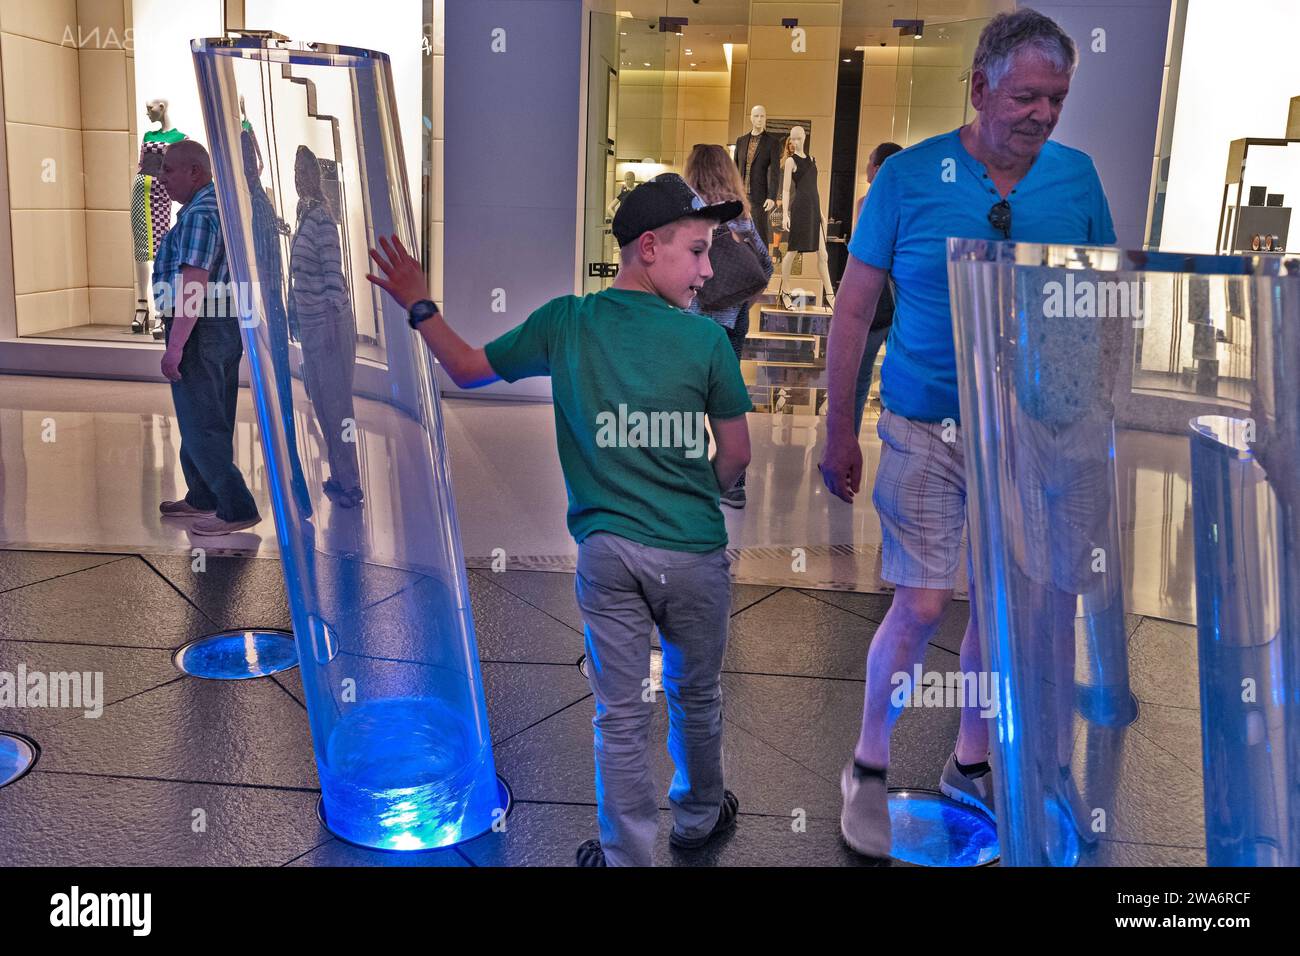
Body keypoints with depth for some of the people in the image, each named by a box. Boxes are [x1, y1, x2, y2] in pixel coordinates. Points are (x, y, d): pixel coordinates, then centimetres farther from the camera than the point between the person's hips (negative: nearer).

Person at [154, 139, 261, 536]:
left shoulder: (199, 214, -18)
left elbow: (193, 287, -24)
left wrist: (174, 347, -23)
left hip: (200, 331, -10)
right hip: (228, 326, 10)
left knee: (200, 424, -3)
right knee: (211, 420, 18)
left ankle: (236, 509, 0)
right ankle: (202, 498, 30)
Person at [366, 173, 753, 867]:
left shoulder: (564, 323, -5)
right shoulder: (706, 339, -11)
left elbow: (467, 370, 7)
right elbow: (736, 454, -3)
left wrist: (417, 304, 20)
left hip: (607, 551, 1)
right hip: (693, 551, -1)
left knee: (621, 713, 11)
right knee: (695, 697, 20)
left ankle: (626, 855, 22)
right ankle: (699, 818, 41)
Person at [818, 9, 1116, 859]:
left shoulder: (1077, 178, 1)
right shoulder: (908, 177, -7)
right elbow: (853, 311, -2)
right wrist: (840, 432, -3)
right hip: (927, 430, -3)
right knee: (922, 607, -4)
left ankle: (970, 764, 32)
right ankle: (869, 767, 19)